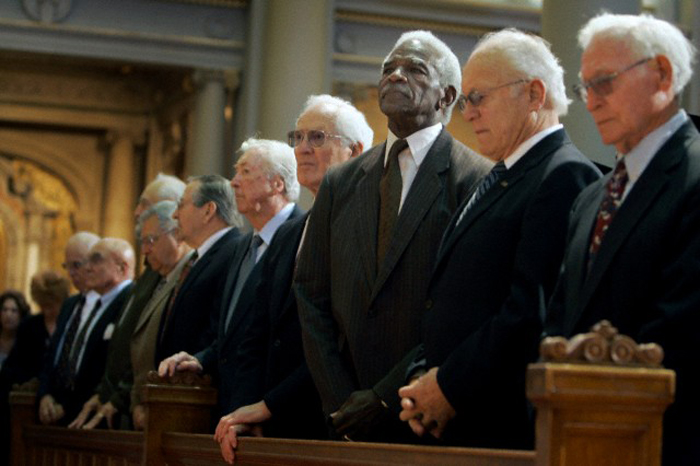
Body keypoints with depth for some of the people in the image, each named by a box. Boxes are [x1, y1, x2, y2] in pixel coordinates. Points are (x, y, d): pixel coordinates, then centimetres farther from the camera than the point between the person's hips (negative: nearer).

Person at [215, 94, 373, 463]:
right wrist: (243, 413, -3)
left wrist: (268, 405, -13)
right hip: (272, 433, 7)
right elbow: (256, 339, 13)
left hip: (333, 432, -7)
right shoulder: (286, 236, 17)